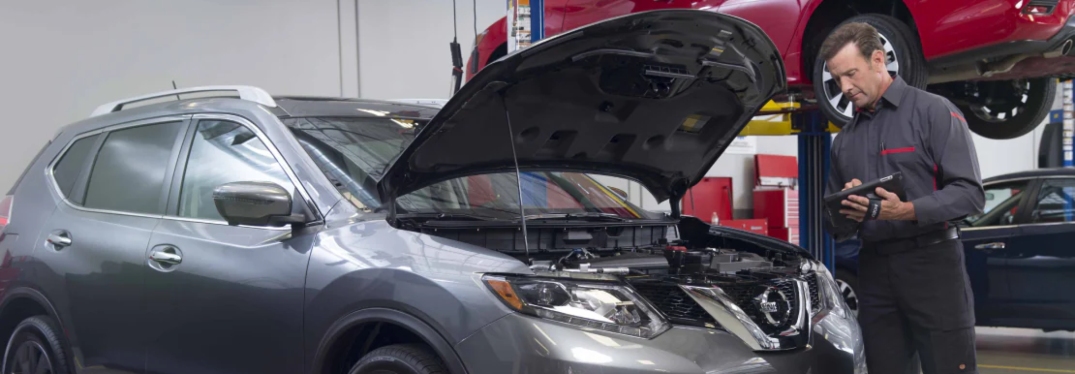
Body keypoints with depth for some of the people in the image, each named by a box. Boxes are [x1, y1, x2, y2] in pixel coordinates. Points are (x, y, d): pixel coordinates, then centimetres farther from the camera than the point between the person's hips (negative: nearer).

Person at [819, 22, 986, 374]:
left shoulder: (933, 112, -2)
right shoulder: (844, 139, 17)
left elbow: (970, 192, -11)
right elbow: (835, 223, 21)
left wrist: (907, 211, -24)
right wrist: (844, 216, -4)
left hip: (931, 263, -5)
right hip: (873, 269, 6)